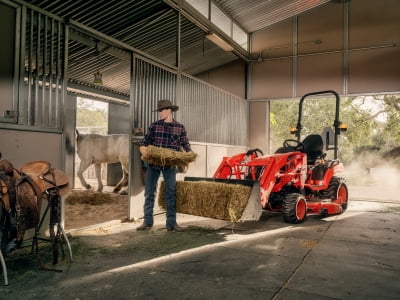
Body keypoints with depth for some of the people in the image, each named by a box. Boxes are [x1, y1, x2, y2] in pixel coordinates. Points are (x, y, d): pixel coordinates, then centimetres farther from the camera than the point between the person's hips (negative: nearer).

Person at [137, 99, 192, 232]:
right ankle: (147, 221, 16)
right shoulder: (154, 125, 5)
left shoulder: (180, 127, 4)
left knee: (171, 193, -1)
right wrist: (143, 150, -18)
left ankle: (171, 223, 7)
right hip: (153, 163, 2)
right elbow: (144, 143, 3)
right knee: (149, 192, 5)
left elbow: (186, 146, 5)